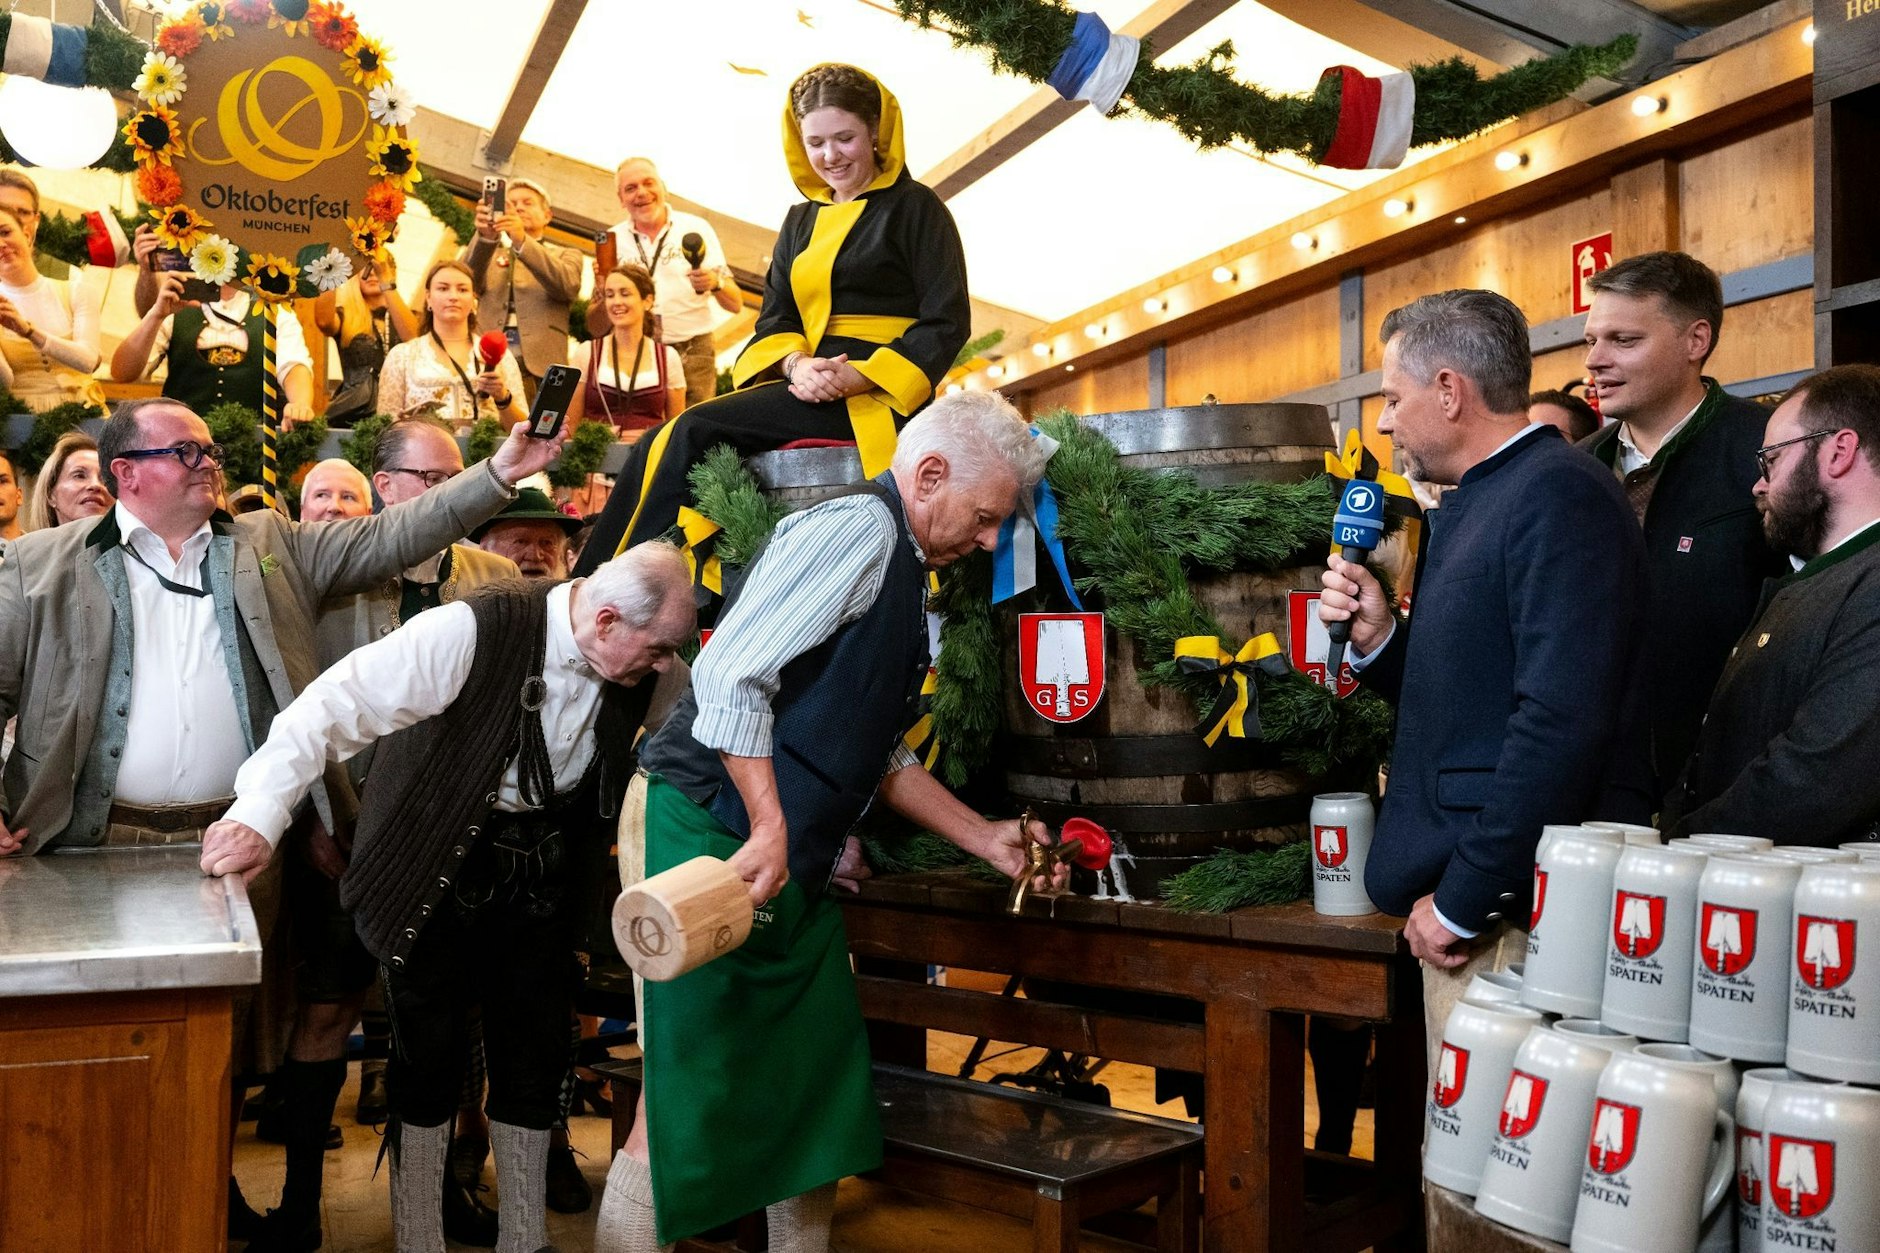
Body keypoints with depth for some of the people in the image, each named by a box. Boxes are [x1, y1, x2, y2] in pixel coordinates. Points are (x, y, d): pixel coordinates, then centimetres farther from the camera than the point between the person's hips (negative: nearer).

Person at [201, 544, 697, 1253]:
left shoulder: (650, 670, -8)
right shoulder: (474, 631, -26)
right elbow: (338, 704, -30)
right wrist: (261, 814, -36)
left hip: (539, 873, 5)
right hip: (438, 870, -5)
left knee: (537, 1061, 11)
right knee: (429, 1060, 6)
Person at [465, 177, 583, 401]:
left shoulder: (566, 256, 20)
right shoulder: (487, 255, 26)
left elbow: (568, 286, -3)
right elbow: (466, 282, 4)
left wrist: (523, 241, -15)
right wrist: (484, 238, -14)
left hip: (539, 365, -1)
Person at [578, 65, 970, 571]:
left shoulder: (914, 207, 4)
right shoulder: (801, 221, 22)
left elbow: (947, 325, -4)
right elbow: (774, 321, 16)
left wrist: (858, 376, -18)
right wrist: (796, 365, -9)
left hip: (877, 397, -6)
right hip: (809, 391, 7)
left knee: (692, 432, -26)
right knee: (653, 449, -16)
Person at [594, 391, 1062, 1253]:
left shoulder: (902, 573, 19)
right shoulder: (858, 529, -12)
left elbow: (880, 753, 24)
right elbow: (731, 674, -23)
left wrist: (985, 840, 20)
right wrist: (770, 831, -23)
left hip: (792, 864, 10)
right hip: (707, 837, -10)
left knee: (822, 1085, 13)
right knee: (686, 1101, -5)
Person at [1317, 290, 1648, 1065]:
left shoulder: (1560, 493, -15)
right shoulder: (1468, 505, 16)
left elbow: (1561, 723, -24)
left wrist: (1462, 902, -19)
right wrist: (1377, 638, 3)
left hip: (1509, 913, -9)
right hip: (1460, 893, 9)